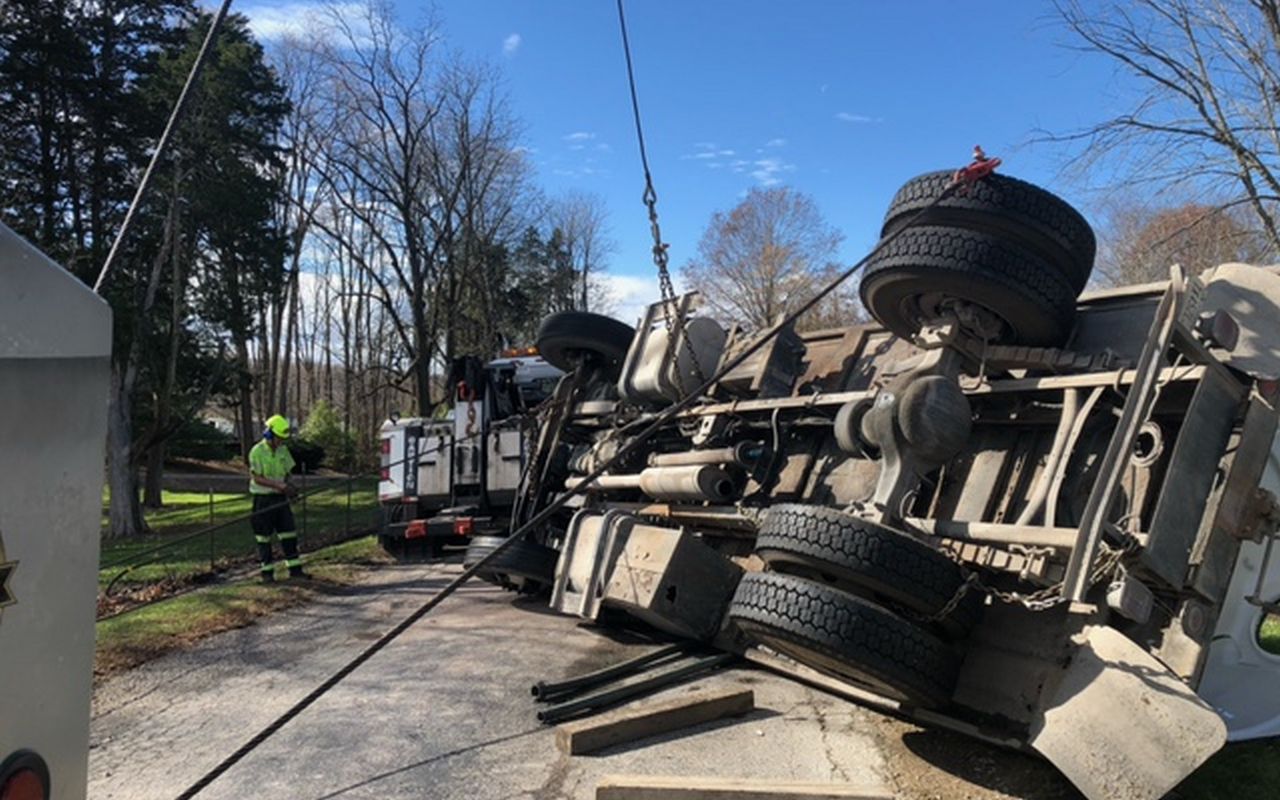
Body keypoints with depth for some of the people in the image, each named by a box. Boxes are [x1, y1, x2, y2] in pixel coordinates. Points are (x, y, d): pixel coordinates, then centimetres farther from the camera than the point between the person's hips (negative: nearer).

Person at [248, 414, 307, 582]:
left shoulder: (283, 450, 6)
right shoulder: (257, 451, -13)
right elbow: (256, 478, -17)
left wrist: (288, 487, -6)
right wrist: (279, 485, -25)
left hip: (280, 498, 5)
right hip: (263, 499, -5)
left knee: (289, 533, 5)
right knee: (264, 537, 4)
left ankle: (295, 568, 12)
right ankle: (267, 571, 13)